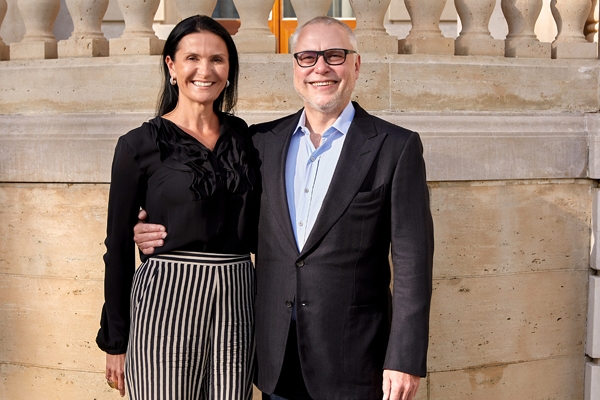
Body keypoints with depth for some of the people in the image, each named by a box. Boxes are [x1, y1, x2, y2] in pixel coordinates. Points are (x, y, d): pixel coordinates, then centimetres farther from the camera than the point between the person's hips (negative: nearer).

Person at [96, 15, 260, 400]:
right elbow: (119, 247, 0)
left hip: (236, 301, 3)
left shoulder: (243, 137, 8)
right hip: (166, 302, -3)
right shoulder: (140, 145, -2)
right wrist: (115, 343, 1)